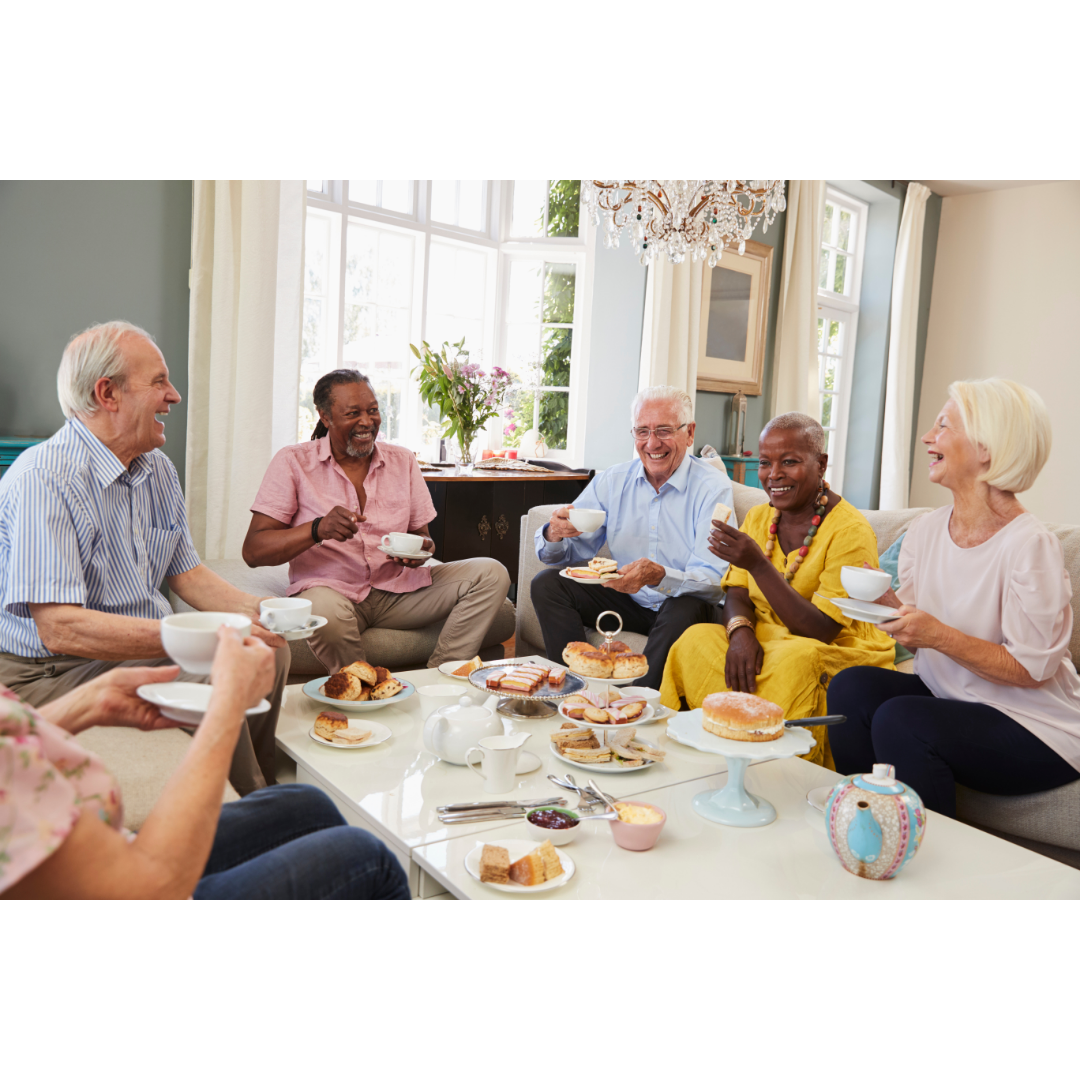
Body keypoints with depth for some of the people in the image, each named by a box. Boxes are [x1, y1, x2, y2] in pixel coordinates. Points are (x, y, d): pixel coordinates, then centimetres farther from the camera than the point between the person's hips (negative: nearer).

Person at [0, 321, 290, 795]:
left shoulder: (157, 470, 8)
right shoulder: (42, 479, -21)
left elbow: (185, 572, 13)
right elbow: (59, 628, -28)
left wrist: (254, 609, -7)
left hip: (146, 646, 9)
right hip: (51, 670, -8)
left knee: (268, 650, -5)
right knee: (211, 685, -27)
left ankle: (257, 787, 12)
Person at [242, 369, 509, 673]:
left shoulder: (402, 460, 12)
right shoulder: (293, 462, 0)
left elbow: (421, 534, 15)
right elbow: (253, 551, -8)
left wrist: (423, 548, -11)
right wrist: (318, 529, -26)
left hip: (398, 589, 5)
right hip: (331, 589, -4)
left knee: (491, 574, -14)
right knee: (325, 611, -41)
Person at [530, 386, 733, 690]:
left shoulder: (713, 487, -13)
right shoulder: (611, 481, 2)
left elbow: (713, 581, -22)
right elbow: (568, 552, 2)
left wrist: (659, 576, -41)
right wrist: (554, 534, -23)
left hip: (679, 604, -4)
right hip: (626, 599, 5)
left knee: (686, 609, -36)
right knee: (547, 583, -11)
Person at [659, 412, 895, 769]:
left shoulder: (850, 531, -15)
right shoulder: (759, 517, 6)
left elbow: (822, 631, -20)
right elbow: (737, 593, 5)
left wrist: (759, 564, -28)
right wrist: (741, 632, -20)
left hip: (839, 653, -5)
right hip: (765, 642, 5)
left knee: (794, 660, -37)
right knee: (696, 640, -22)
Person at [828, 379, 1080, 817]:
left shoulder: (1030, 545, -20)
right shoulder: (925, 528, 2)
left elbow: (1032, 668, -18)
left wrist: (939, 636, -26)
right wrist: (885, 601, -12)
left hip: (1034, 731, -6)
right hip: (948, 697, 6)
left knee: (899, 720, -28)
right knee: (851, 686, -17)